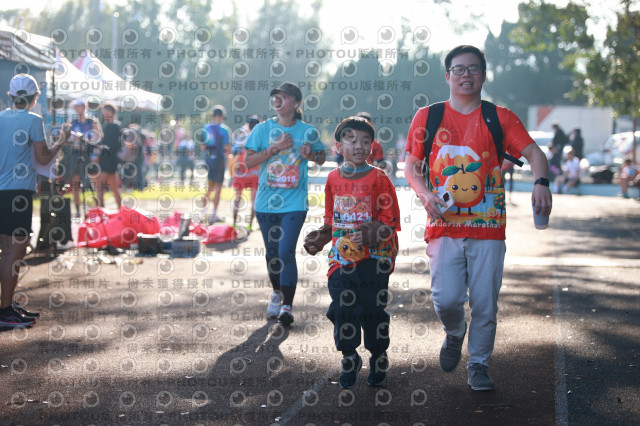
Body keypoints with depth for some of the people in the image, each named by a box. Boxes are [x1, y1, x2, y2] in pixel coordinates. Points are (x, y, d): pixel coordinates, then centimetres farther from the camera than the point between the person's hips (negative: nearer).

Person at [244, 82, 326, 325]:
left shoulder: (308, 132, 1)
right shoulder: (263, 129, 1)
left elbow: (322, 158, 15)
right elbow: (248, 161, -4)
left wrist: (311, 154, -8)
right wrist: (275, 148, -14)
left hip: (294, 203, -2)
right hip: (266, 203, 2)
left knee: (286, 253, -13)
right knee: (272, 253, 13)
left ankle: (287, 306, -8)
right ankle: (277, 293, 38)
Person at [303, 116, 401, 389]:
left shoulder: (378, 179, -6)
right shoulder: (334, 179, 8)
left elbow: (391, 223, -8)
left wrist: (371, 234, -24)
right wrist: (320, 239, 5)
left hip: (374, 257, -3)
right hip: (342, 257, 3)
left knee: (373, 310, -1)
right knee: (342, 308, -3)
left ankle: (379, 360, 21)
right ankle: (349, 359, 17)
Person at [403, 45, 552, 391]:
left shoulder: (500, 118, 5)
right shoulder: (427, 117, 7)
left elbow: (533, 152, -3)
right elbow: (411, 167, 12)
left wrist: (541, 182, -24)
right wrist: (425, 195, -8)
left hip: (488, 228, 0)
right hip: (444, 227, 0)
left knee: (485, 303, 0)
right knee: (446, 299, -10)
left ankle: (479, 364, 20)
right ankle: (454, 334, 24)